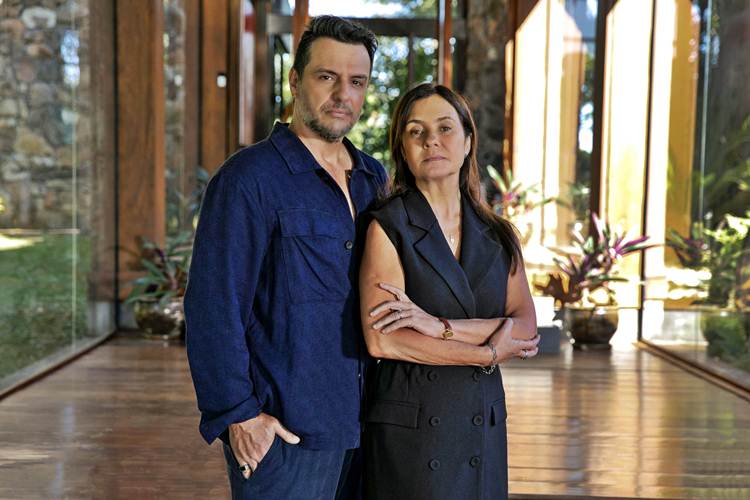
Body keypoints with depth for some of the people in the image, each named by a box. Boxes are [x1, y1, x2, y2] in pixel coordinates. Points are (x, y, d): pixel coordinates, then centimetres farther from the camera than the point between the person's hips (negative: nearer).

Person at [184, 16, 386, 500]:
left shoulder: (374, 179, 10)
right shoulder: (249, 178, -11)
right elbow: (212, 307, -14)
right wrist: (238, 414, -16)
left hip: (363, 425, 7)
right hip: (285, 430, -6)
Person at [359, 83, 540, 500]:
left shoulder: (497, 235, 7)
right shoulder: (388, 227, -6)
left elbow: (526, 328, -3)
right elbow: (382, 340, -16)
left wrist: (439, 326, -17)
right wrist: (488, 353, -9)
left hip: (483, 430, 4)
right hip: (410, 432, -4)